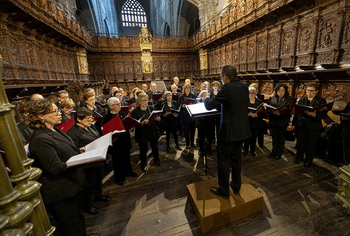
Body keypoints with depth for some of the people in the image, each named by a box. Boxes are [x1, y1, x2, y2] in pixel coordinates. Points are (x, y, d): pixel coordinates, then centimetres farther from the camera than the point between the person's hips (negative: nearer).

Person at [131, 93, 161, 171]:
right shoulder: (135, 111, -9)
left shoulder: (151, 108, 3)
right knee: (143, 149, 8)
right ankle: (143, 164, 33)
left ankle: (156, 159, 45)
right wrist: (143, 123, -30)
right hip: (142, 133, -3)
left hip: (153, 132, 4)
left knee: (155, 147, 19)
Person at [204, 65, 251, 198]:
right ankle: (236, 186, 39)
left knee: (223, 161, 7)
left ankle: (223, 191, 23)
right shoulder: (244, 87, 5)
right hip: (242, 129, 8)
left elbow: (210, 106, -18)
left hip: (229, 131, -8)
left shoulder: (227, 88, -19)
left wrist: (207, 99, 6)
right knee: (236, 158, 21)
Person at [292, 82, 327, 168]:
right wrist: (294, 123, 8)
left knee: (311, 144, 9)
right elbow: (297, 112, 10)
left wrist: (315, 115, -29)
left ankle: (308, 160, 26)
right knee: (300, 142, 14)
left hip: (313, 127, -3)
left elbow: (323, 115, -8)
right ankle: (299, 157, 32)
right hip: (301, 125, 3)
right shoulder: (301, 100, 8)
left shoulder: (321, 101, -2)